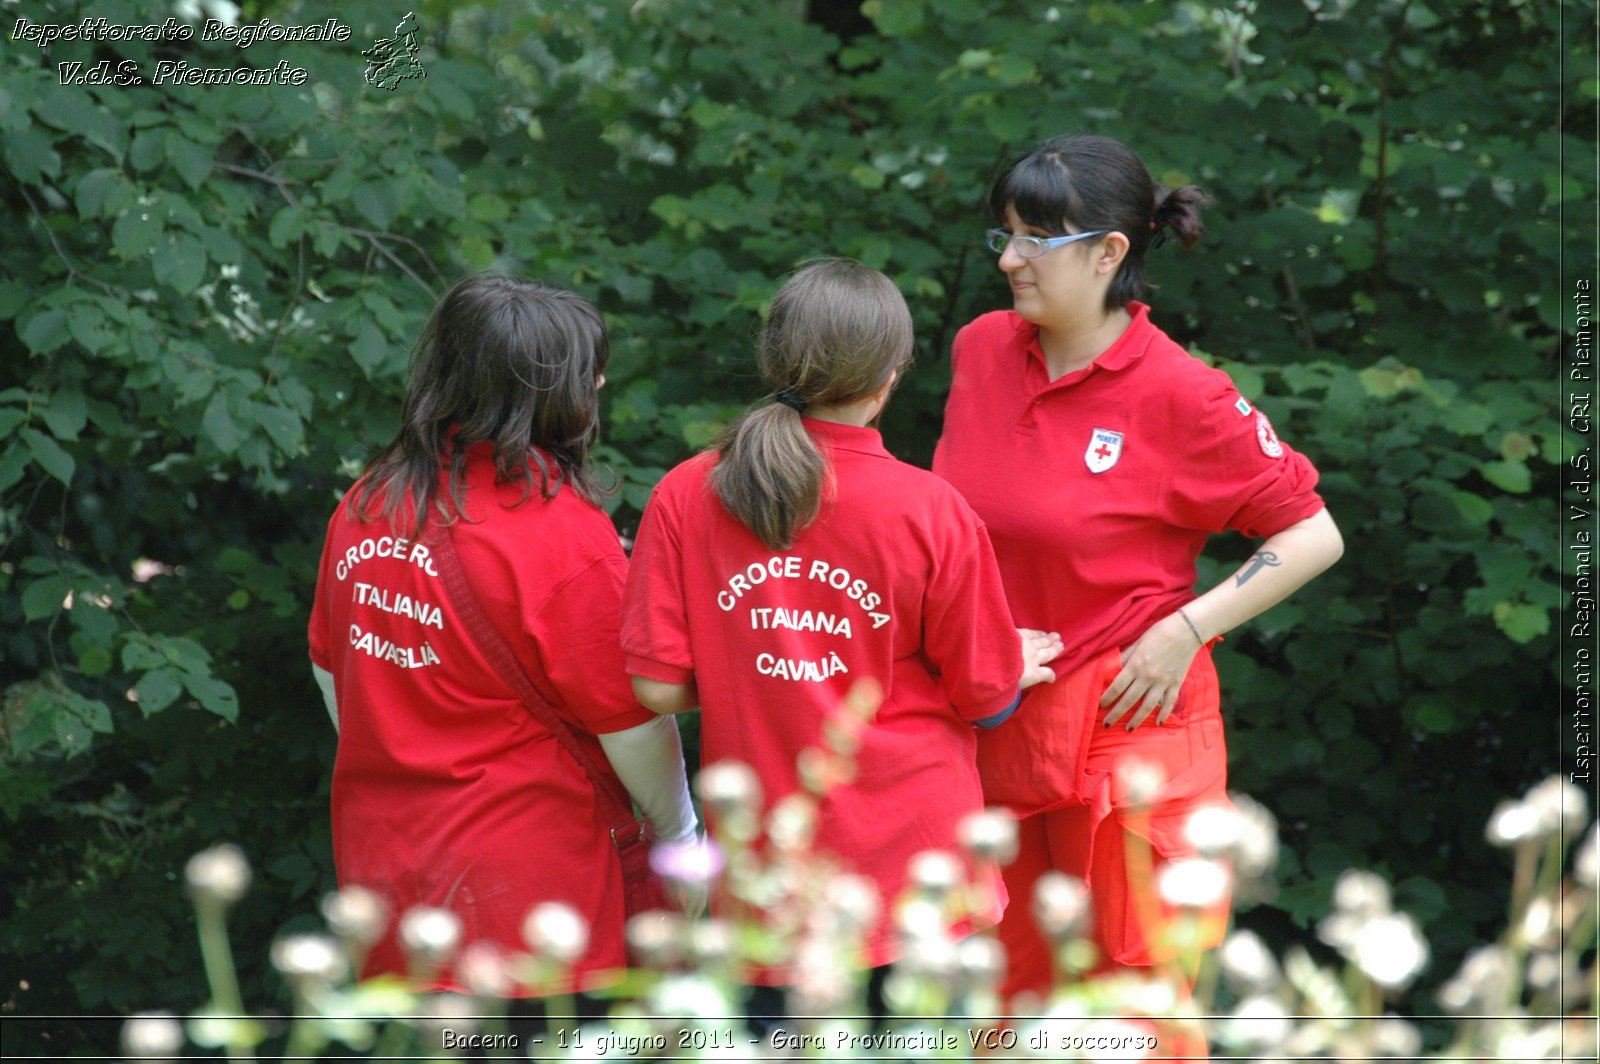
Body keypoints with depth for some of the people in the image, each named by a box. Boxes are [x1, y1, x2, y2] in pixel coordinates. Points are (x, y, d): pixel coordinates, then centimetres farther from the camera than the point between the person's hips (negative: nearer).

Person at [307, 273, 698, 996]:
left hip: (379, 864, 7)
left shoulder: (364, 507, 3)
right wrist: (675, 831, 6)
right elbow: (631, 722, -11)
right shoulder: (566, 536, -17)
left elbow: (331, 671, 15)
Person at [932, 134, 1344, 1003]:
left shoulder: (1178, 396, -13)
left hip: (1125, 732, -5)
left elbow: (1314, 538, -7)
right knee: (1009, 993, 11)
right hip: (993, 728, 6)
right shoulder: (980, 350, 4)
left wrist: (1185, 629, -14)